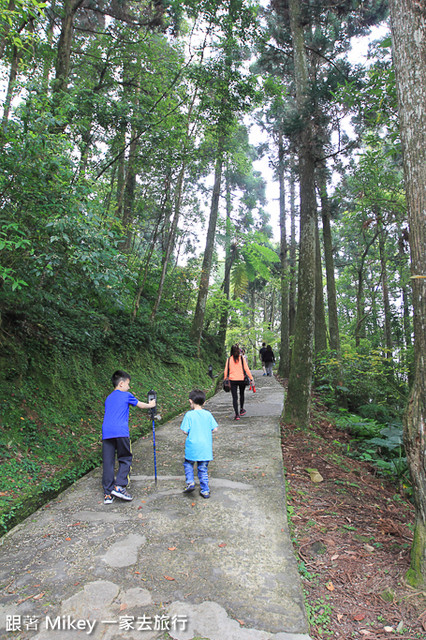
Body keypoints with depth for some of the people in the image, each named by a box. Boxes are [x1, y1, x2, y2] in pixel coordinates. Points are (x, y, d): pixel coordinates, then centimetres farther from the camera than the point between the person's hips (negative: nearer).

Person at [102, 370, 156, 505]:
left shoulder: (108, 398, 24)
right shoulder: (126, 395, 9)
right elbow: (140, 405, 22)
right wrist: (150, 405, 40)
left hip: (106, 432, 5)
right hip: (120, 431, -5)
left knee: (108, 462, 6)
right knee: (125, 459, 9)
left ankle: (108, 494, 9)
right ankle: (119, 487, -2)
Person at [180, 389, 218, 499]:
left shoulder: (189, 415, -10)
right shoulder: (208, 414, 0)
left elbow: (185, 431, -12)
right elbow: (215, 429, 1)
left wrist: (192, 432, 8)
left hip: (192, 447, -3)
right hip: (206, 447, 3)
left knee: (188, 464, 20)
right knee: (203, 469, 14)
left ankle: (190, 482, 4)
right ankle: (205, 491, 17)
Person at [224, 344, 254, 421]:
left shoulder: (229, 359, -1)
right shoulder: (241, 358, -4)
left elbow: (226, 370, 1)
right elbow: (246, 369, -6)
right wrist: (251, 378, -2)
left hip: (232, 380, 0)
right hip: (242, 379, 0)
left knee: (234, 397, 1)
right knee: (242, 394, 22)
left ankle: (237, 414, -5)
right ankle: (241, 410, 35)